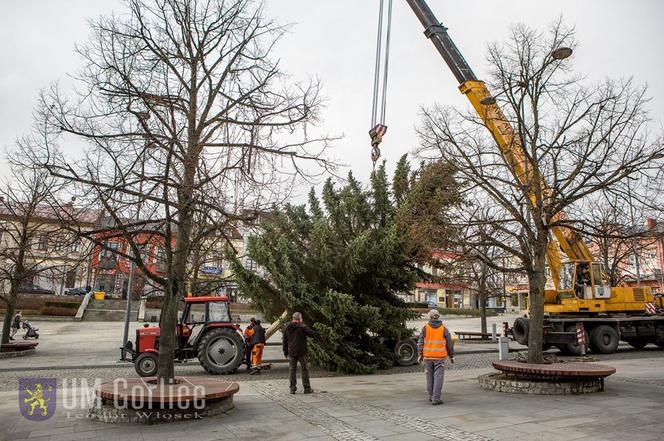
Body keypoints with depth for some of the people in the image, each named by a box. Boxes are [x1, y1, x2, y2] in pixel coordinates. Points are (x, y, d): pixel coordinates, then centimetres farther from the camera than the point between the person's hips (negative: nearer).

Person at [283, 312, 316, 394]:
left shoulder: (286, 328, 7)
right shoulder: (302, 326, -10)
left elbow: (285, 341, 12)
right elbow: (313, 334, -12)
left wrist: (285, 352, 19)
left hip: (291, 353, 4)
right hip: (301, 352, -4)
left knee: (292, 370, 9)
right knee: (304, 370, 5)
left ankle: (292, 388, 9)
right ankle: (307, 388, 9)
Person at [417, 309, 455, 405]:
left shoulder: (425, 328, -2)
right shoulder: (443, 329, -1)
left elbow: (420, 342, -4)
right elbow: (449, 344, 3)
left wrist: (420, 355, 2)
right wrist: (451, 356, 13)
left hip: (427, 356, 1)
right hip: (440, 357, -1)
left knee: (430, 376, 14)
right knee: (438, 377, -1)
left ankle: (431, 396, 26)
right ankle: (436, 398, -6)